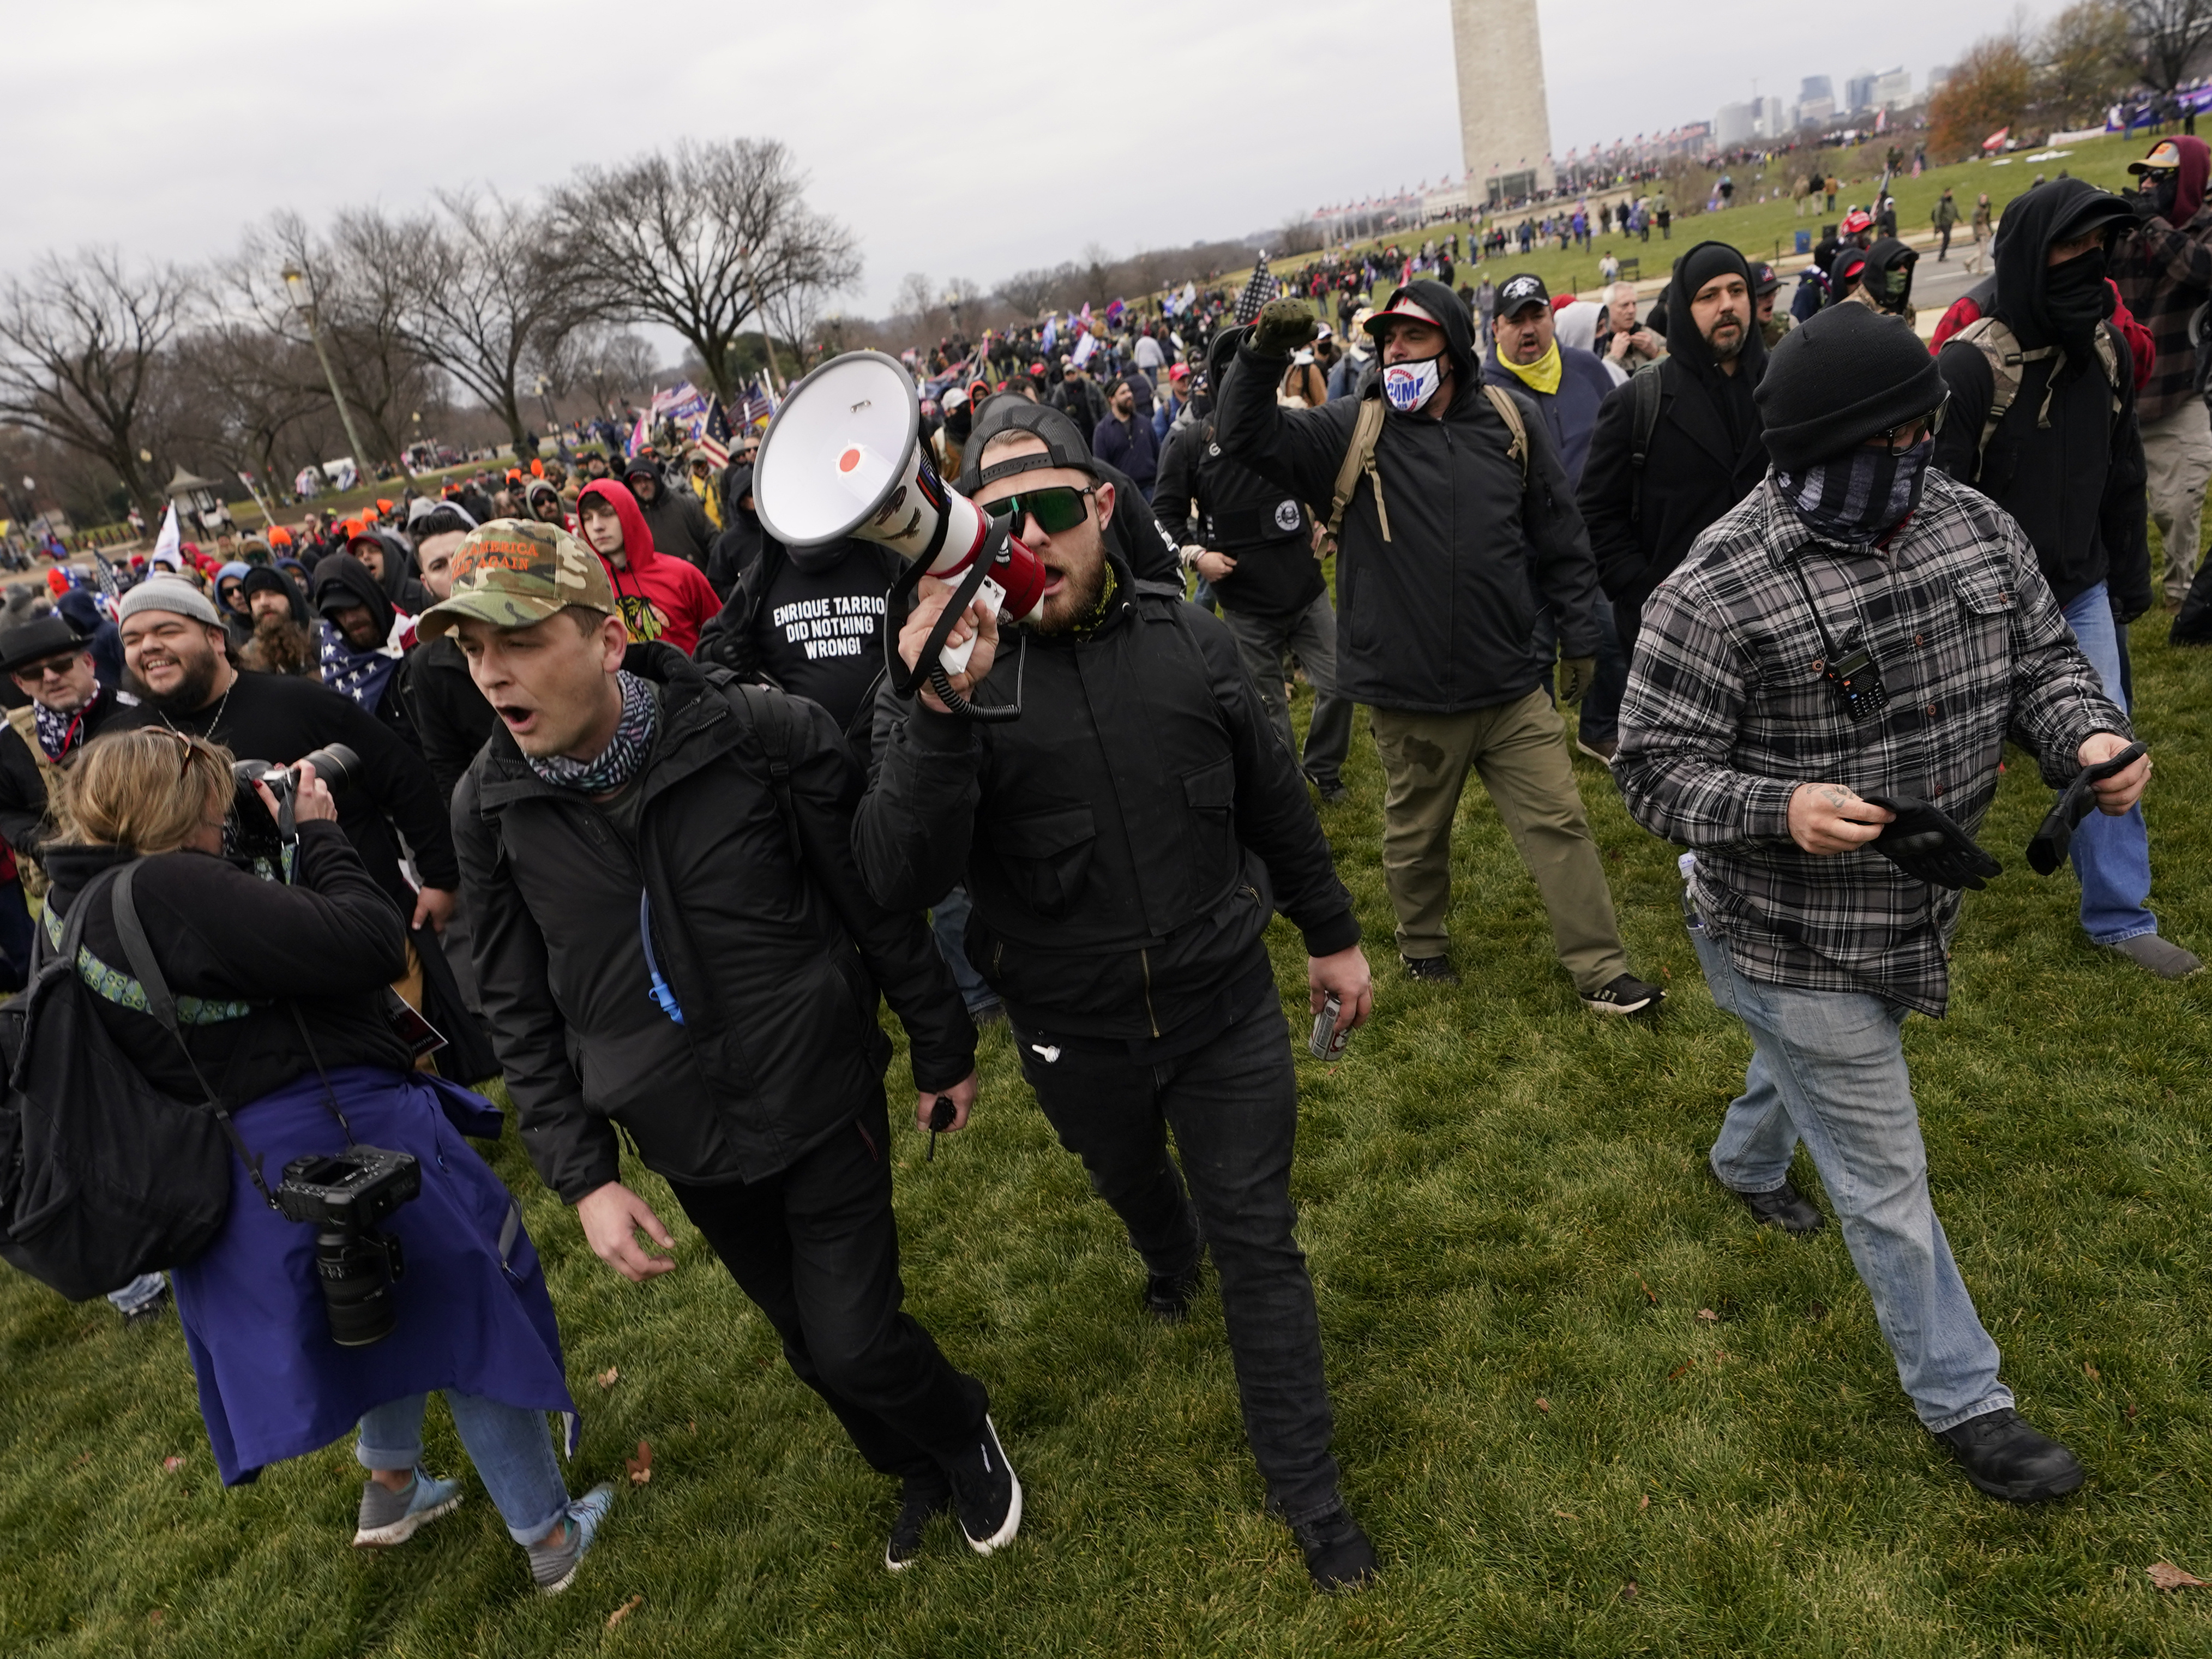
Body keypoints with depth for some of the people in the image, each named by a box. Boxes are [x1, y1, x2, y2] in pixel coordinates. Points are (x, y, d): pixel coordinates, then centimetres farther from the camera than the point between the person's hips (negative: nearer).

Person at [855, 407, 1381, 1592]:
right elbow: (901, 881, -30)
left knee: (1259, 1244, 7)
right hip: (1075, 1036, 1)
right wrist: (939, 716, -45)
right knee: (1129, 1182, 29)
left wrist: (1333, 935, 13)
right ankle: (1170, 1260, 66)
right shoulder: (945, 679, -17)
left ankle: (1305, 1490, 27)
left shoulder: (1188, 641, -9)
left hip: (1224, 1006, 0)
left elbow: (1274, 802, 5)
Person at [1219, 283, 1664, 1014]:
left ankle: (1601, 970, 18)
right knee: (1416, 834, 16)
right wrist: (1261, 357, -29)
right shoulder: (1354, 432, -3)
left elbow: (1560, 538, 7)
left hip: (1512, 684, 1)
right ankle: (1422, 942, 41)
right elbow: (1250, 438, -12)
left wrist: (1579, 637, 8)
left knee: (1559, 822, 6)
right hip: (1411, 696, -1)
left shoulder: (1508, 423, 1)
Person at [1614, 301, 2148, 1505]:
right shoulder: (1718, 590, -26)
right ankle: (1963, 1399, 29)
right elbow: (1653, 766, -21)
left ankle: (1747, 1163, 67)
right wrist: (1781, 809, -38)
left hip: (1916, 911, 7)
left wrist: (2085, 736, -15)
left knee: (1819, 1059, 35)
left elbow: (2041, 655, 7)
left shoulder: (1976, 528, -5)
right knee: (1885, 1178, 8)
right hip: (1788, 941, -7)